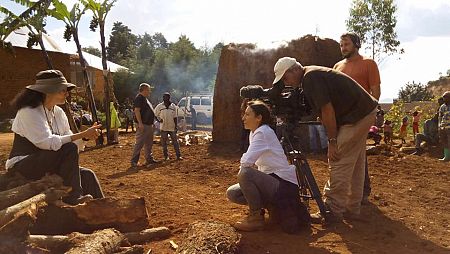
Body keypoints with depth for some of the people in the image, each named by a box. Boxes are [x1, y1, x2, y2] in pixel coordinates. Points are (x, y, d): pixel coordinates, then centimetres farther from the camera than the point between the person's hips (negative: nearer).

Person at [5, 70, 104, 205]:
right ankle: (73, 198, -20)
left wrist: (86, 136, -16)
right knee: (69, 149, -27)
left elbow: (72, 141, 4)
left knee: (87, 175, -11)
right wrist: (83, 134, -28)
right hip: (22, 167, -7)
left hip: (47, 165, 7)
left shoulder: (58, 113, 6)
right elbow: (49, 142, -28)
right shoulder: (28, 112, -17)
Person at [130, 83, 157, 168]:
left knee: (148, 143, 15)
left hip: (149, 125, 11)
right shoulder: (139, 98, -12)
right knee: (139, 143, -9)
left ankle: (149, 159, 24)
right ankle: (134, 161, -5)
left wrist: (152, 124, 24)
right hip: (142, 125, -10)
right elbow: (137, 111, -20)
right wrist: (140, 123, -26)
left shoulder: (145, 99, 19)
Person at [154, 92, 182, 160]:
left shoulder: (173, 106, 3)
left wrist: (176, 126, 1)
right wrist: (159, 120, -9)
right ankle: (166, 156, 15)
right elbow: (155, 115, 7)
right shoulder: (159, 106, 0)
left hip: (172, 127, 0)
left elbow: (175, 117, 6)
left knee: (175, 141, 2)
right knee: (164, 143, 5)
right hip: (163, 127, 0)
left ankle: (178, 155, 8)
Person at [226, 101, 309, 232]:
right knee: (232, 193, 0)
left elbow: (246, 162, -27)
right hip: (271, 180, 10)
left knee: (244, 174, -30)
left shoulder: (263, 132, -19)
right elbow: (253, 162, 15)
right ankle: (273, 207, 10)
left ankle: (256, 218, -11)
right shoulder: (255, 133, 10)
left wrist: (242, 172, -7)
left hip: (283, 184, -9)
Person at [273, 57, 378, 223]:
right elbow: (324, 111, 14)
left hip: (357, 116, -11)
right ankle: (352, 207, 26)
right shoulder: (313, 74, 13)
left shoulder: (310, 77, -17)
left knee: (339, 164, -8)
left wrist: (332, 141, -18)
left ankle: (333, 212, 0)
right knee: (355, 164, 15)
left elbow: (327, 110, -23)